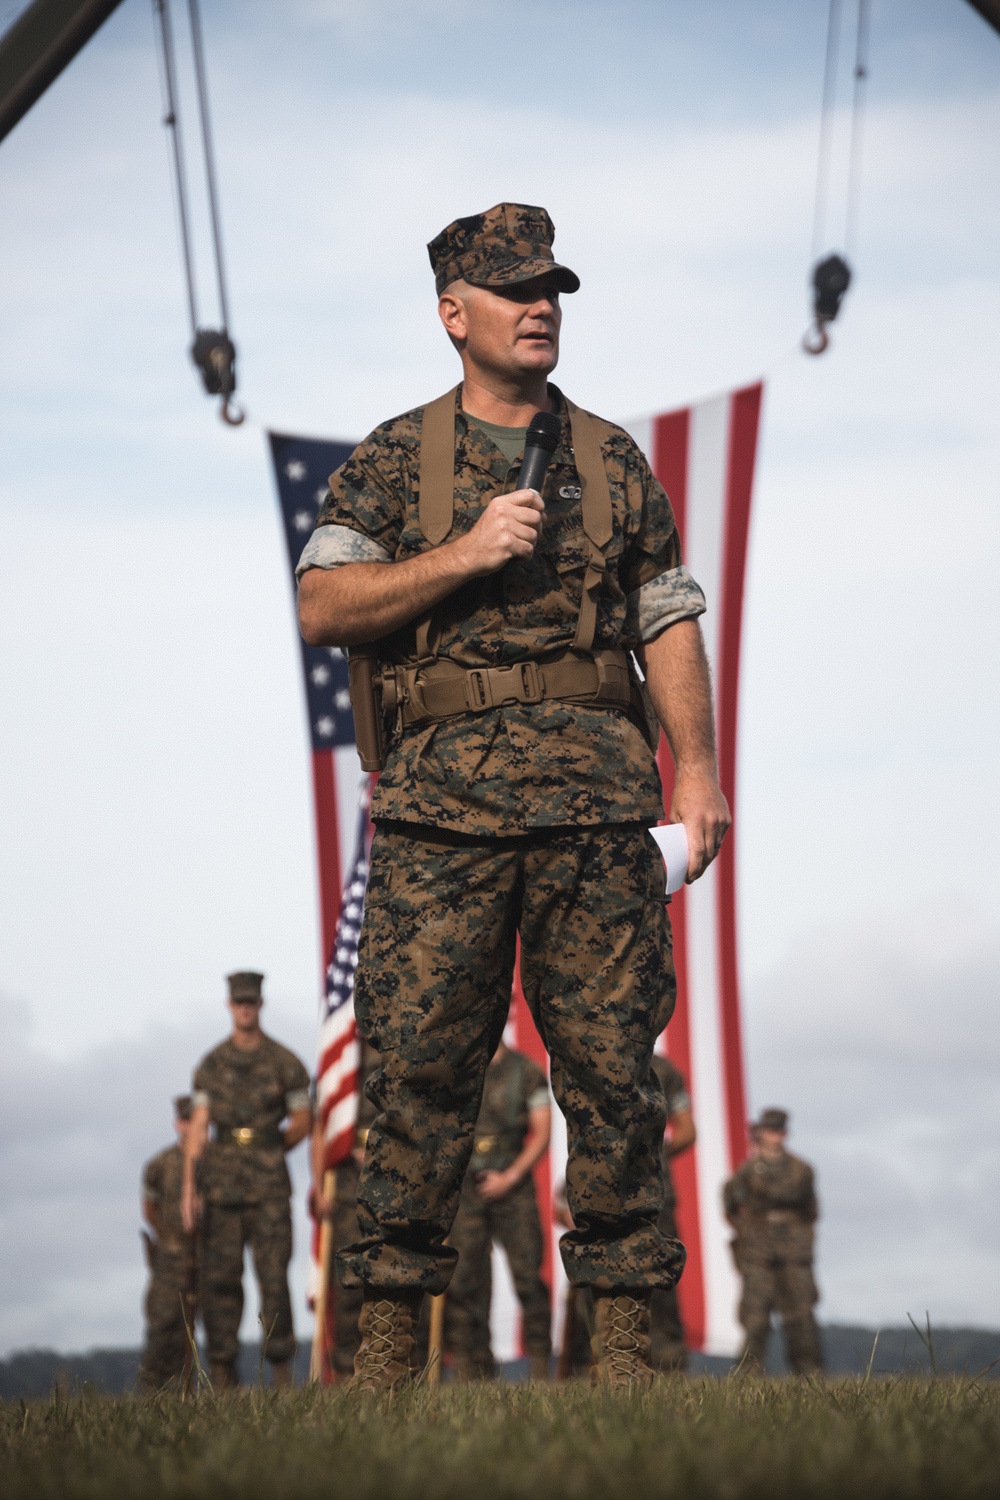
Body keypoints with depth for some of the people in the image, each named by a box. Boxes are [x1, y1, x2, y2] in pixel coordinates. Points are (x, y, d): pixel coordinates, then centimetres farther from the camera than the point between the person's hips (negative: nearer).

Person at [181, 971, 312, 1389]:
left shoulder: (284, 1062, 4)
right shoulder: (211, 1065, 8)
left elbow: (303, 1122, 10)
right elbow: (198, 1128, 3)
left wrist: (268, 1152, 9)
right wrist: (189, 1188, -5)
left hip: (268, 1183, -2)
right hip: (220, 1180, 2)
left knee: (274, 1274, -7)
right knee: (220, 1276, 0)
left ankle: (281, 1366, -1)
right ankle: (222, 1370, 4)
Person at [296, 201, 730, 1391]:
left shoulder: (612, 462, 16)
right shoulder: (394, 460, 10)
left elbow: (668, 622, 13)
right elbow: (321, 606, 0)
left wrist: (697, 773, 3)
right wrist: (464, 554, -9)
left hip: (599, 791, 2)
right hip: (444, 797, -1)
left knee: (612, 1060, -2)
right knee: (421, 1060, -5)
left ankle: (623, 1334, 3)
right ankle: (387, 1331, 1)